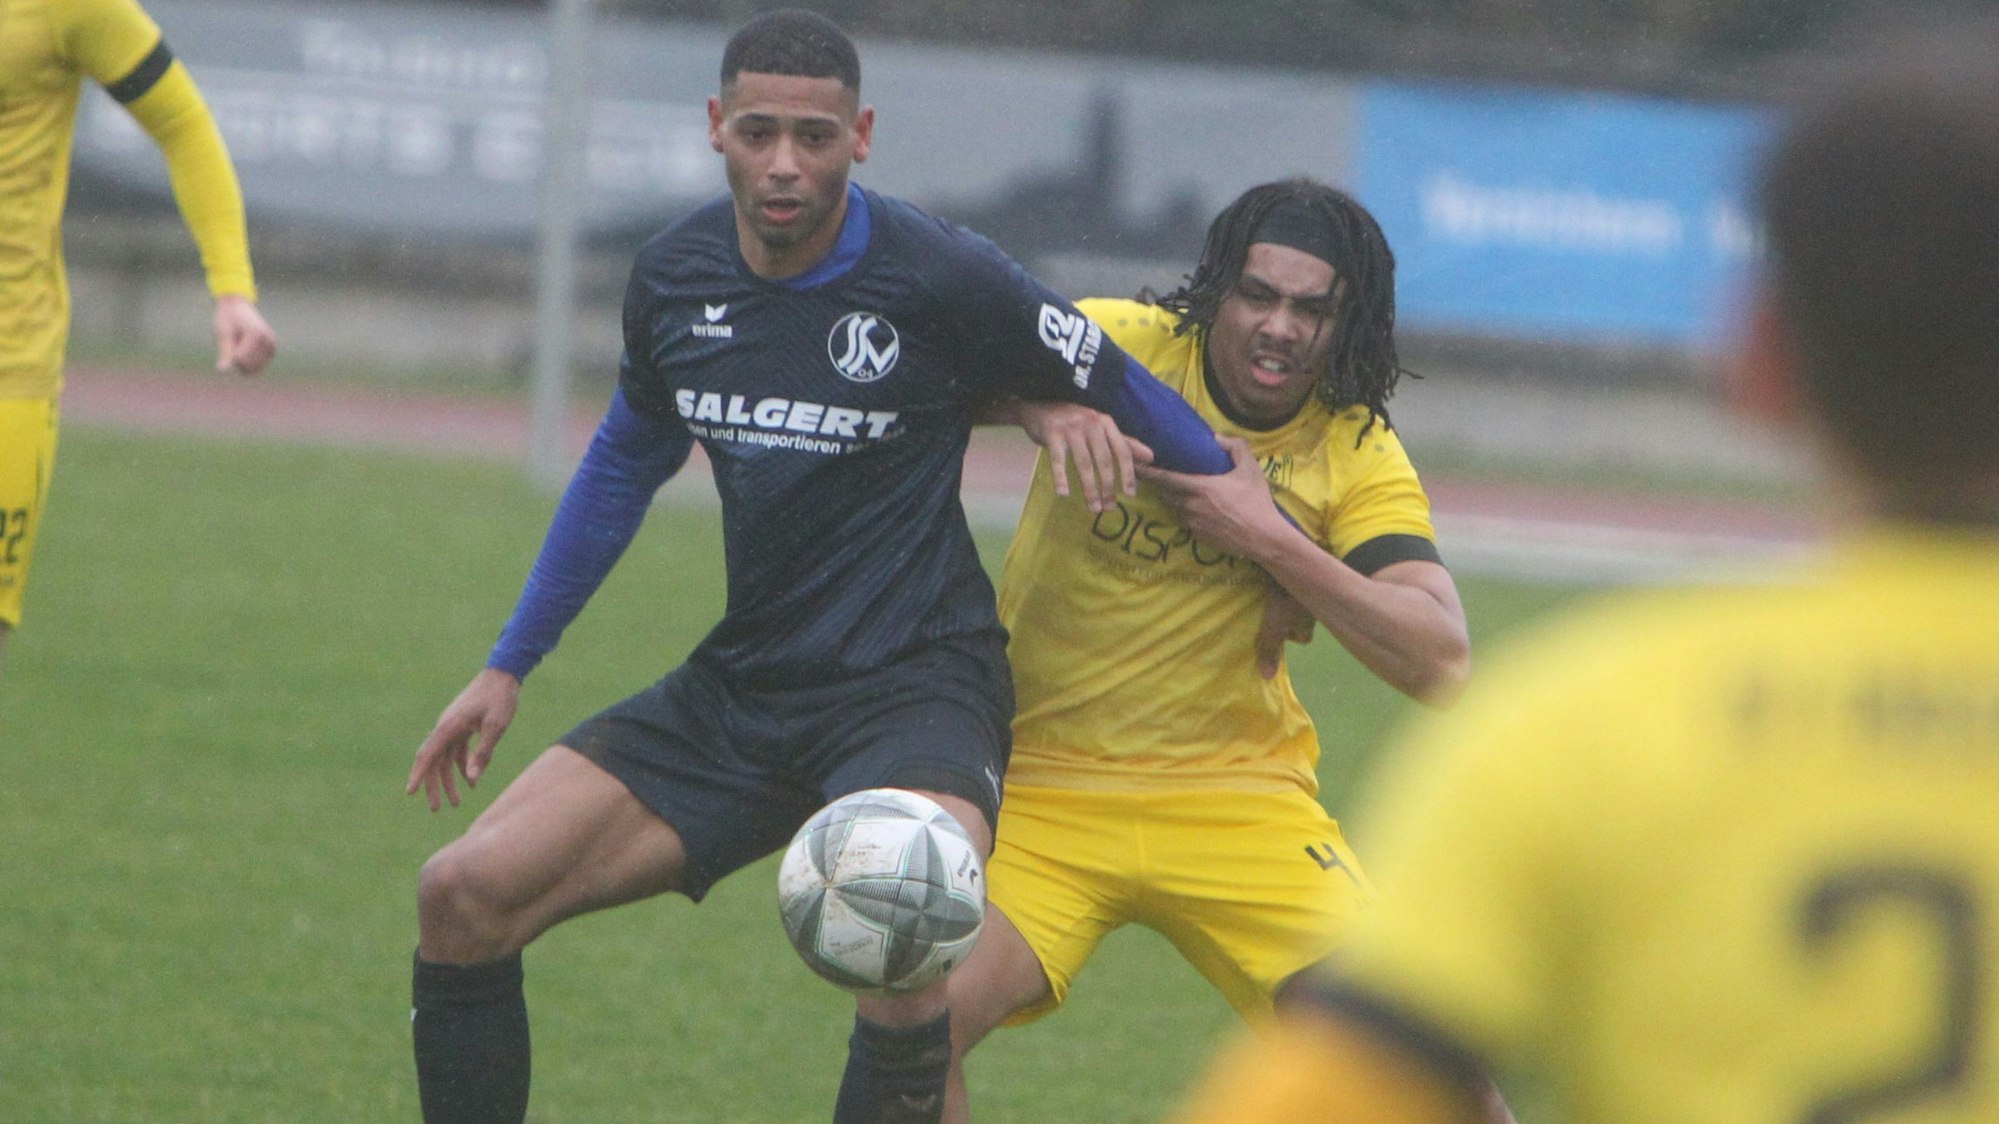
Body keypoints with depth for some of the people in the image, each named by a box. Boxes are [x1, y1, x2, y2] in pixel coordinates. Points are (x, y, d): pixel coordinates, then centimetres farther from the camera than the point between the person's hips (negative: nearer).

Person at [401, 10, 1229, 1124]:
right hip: (738, 689, 6)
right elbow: (625, 461, 21)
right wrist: (508, 669, 25)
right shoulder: (675, 278, 2)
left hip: (916, 687, -6)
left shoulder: (944, 279, -14)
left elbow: (1135, 403, 0)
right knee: (467, 894, -8)